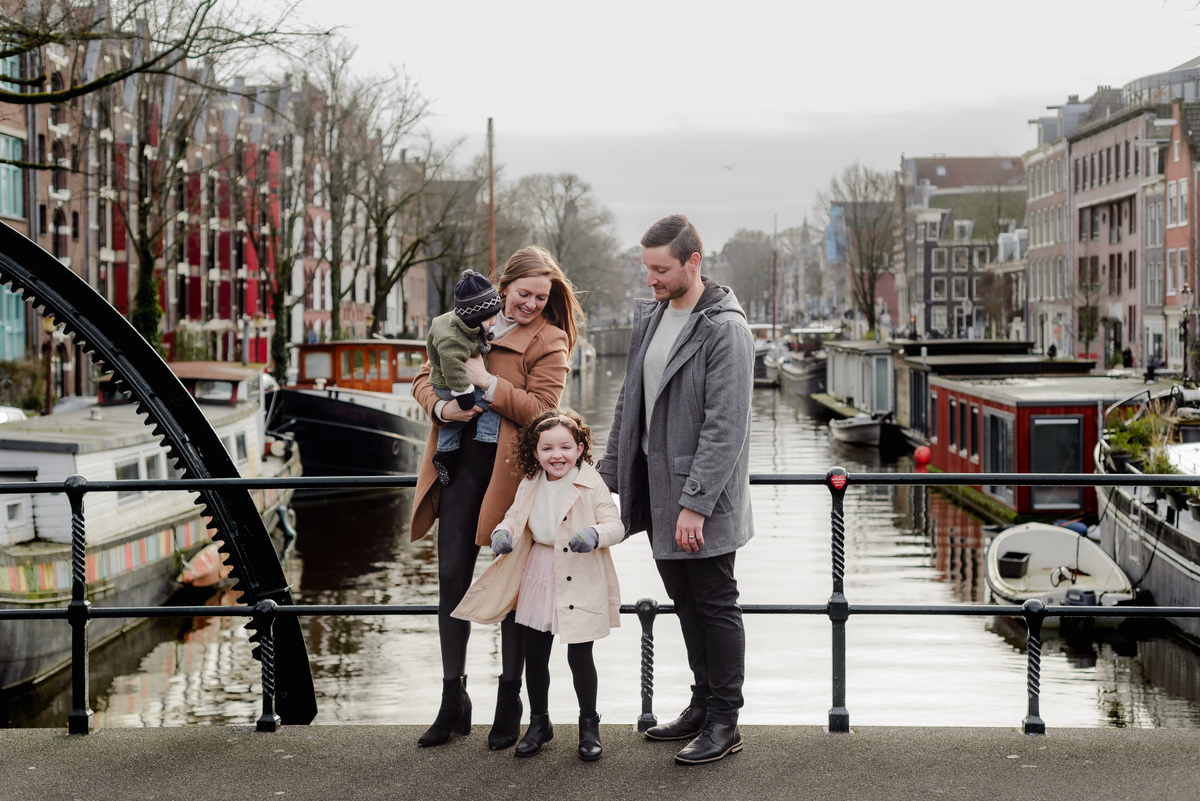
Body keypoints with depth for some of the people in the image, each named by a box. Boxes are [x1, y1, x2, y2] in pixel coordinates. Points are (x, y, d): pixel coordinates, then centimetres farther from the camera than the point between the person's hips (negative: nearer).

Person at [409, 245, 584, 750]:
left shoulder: (550, 341, -3)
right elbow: (424, 378, 14)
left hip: (511, 470, -4)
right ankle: (453, 703, 17)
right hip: (461, 464, 5)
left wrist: (486, 382, -17)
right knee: (452, 577, 6)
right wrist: (440, 406, -7)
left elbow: (540, 409, -14)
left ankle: (509, 705, 17)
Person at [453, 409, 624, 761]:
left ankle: (589, 725, 18)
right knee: (534, 655, 12)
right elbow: (515, 517, 14)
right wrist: (503, 534, -8)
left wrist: (595, 535, -34)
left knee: (580, 656, -1)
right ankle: (539, 722, 30)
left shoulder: (592, 485, -11)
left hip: (580, 583, -5)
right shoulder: (530, 487, 4)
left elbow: (615, 525, -13)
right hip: (538, 577, 5)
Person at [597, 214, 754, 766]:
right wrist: (609, 473, 15)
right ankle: (703, 704, 27)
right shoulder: (649, 319, 11)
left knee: (714, 605, 1)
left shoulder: (724, 329, -16)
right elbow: (630, 403, 19)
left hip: (702, 499, -8)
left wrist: (695, 503, -23)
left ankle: (724, 722, 9)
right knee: (685, 602, 15)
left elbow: (725, 427, -20)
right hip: (655, 489, 8)